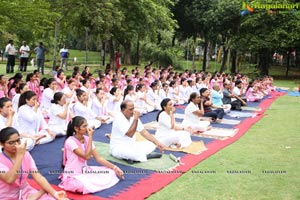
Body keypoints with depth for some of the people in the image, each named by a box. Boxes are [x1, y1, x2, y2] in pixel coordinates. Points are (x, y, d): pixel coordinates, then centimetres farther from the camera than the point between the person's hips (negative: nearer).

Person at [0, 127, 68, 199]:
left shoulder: (26, 154, 1)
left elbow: (38, 176, -7)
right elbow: (9, 180, -29)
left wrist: (54, 193, -19)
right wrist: (20, 155, -28)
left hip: (25, 193, 4)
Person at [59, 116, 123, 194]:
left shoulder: (87, 139, 2)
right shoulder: (70, 141, -19)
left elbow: (98, 158, 2)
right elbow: (87, 156, -26)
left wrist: (114, 167, -7)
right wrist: (90, 137, -22)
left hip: (84, 171, 7)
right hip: (73, 175, -6)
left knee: (110, 172, -5)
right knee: (83, 186, -38)